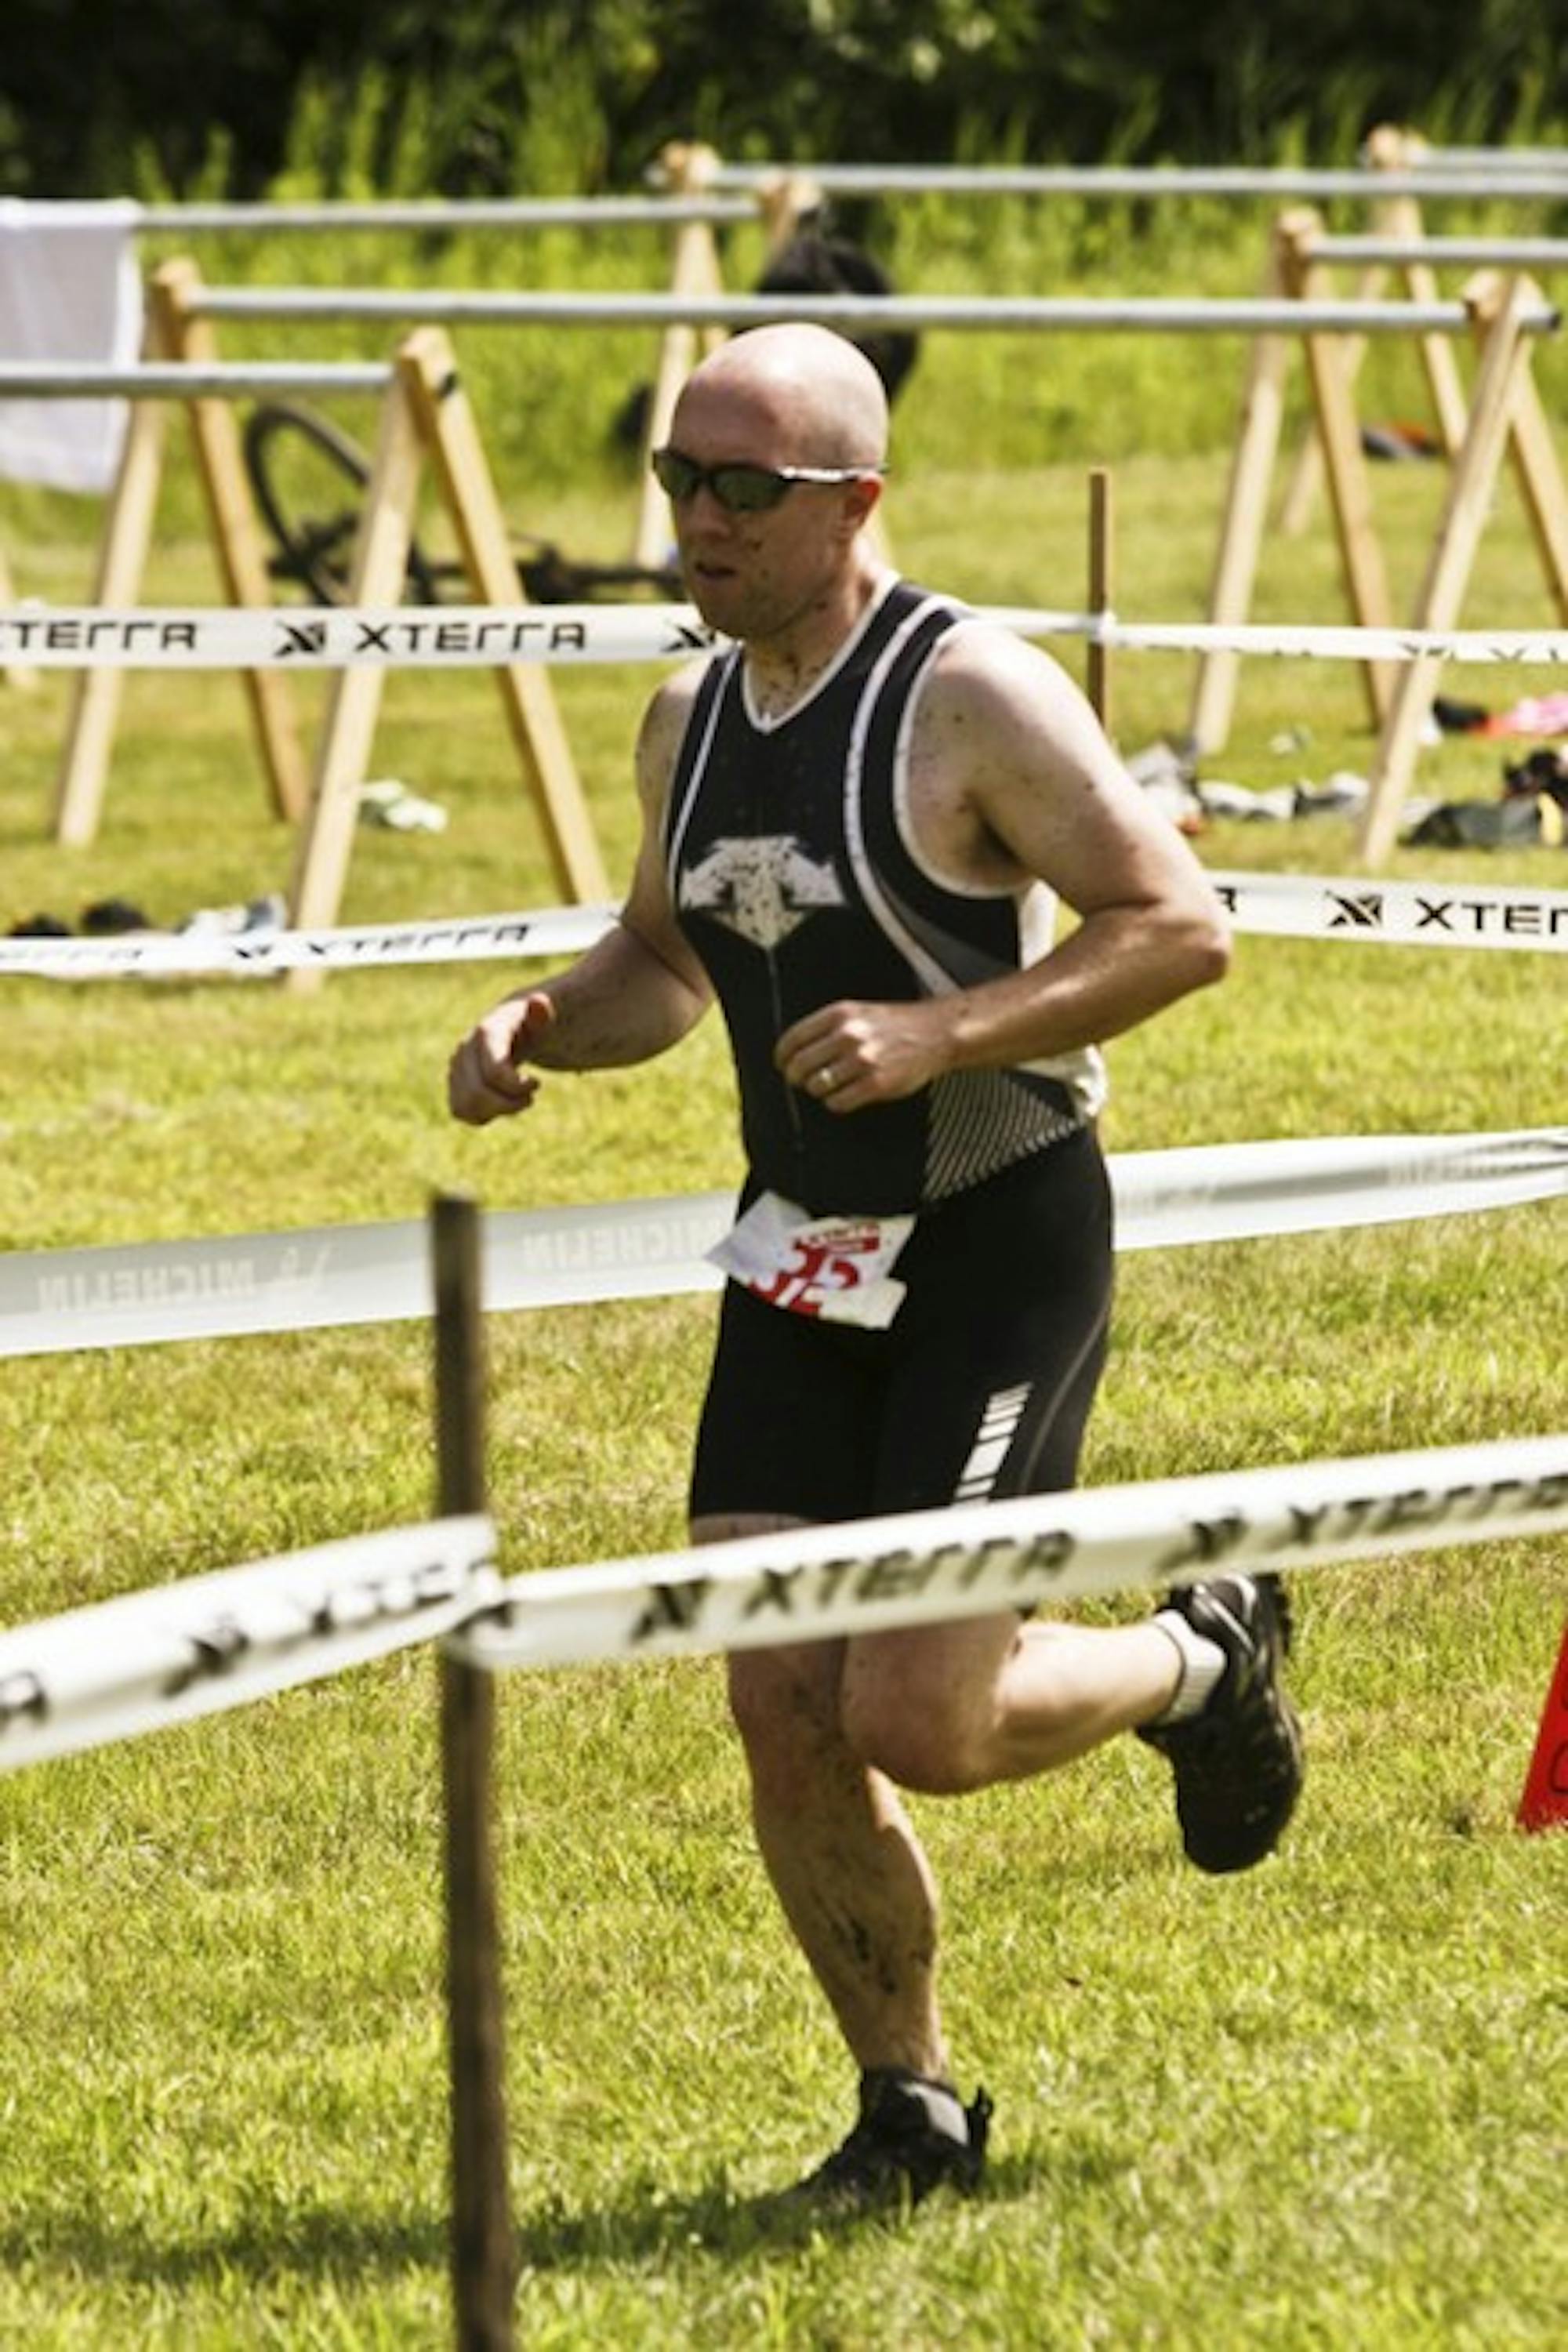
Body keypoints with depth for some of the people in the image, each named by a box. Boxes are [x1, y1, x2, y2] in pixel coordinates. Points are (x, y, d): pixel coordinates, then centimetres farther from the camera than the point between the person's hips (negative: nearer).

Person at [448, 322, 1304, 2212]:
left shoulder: (972, 694, -15)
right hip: (802, 1255, 6)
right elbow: (664, 965, 22)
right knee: (781, 1709, -2)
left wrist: (941, 1030, -27)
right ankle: (910, 2111, 15)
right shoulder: (690, 721, 7)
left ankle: (1202, 1662, 20)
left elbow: (1179, 925, -17)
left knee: (919, 1724, -12)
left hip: (1002, 1246, -6)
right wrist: (540, 1027, 0)